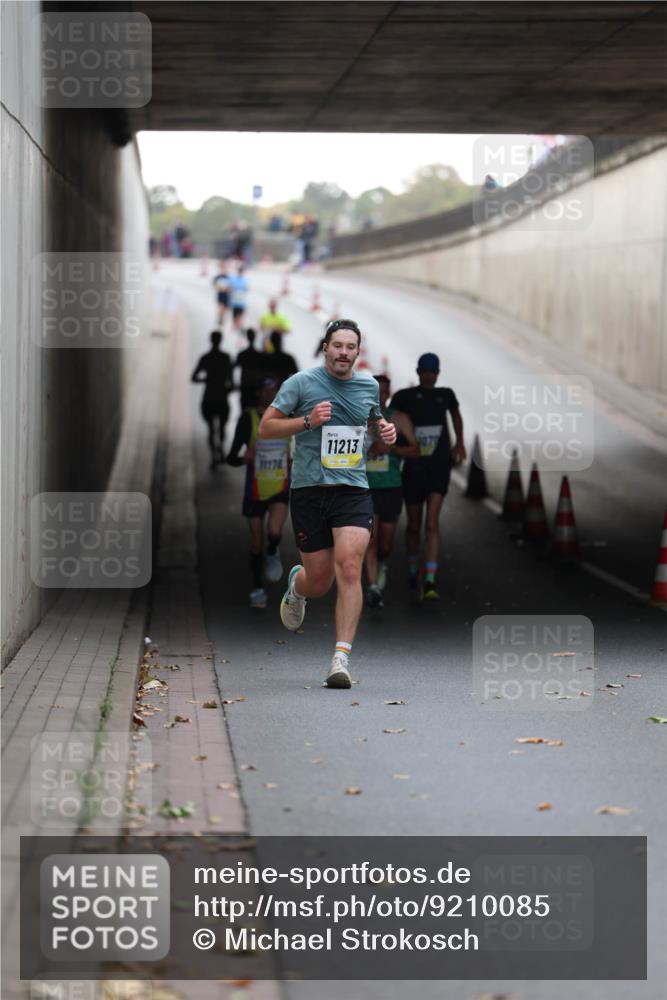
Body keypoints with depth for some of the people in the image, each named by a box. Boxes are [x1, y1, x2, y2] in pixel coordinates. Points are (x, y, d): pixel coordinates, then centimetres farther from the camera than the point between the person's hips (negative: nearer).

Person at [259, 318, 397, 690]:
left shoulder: (369, 385, 10)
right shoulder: (302, 382, -2)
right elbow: (266, 428, -2)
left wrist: (385, 430, 8)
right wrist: (307, 421, -16)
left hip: (353, 490, 2)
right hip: (309, 489, -1)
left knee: (349, 568, -18)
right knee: (320, 581, 4)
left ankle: (342, 659, -17)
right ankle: (297, 584, 43)